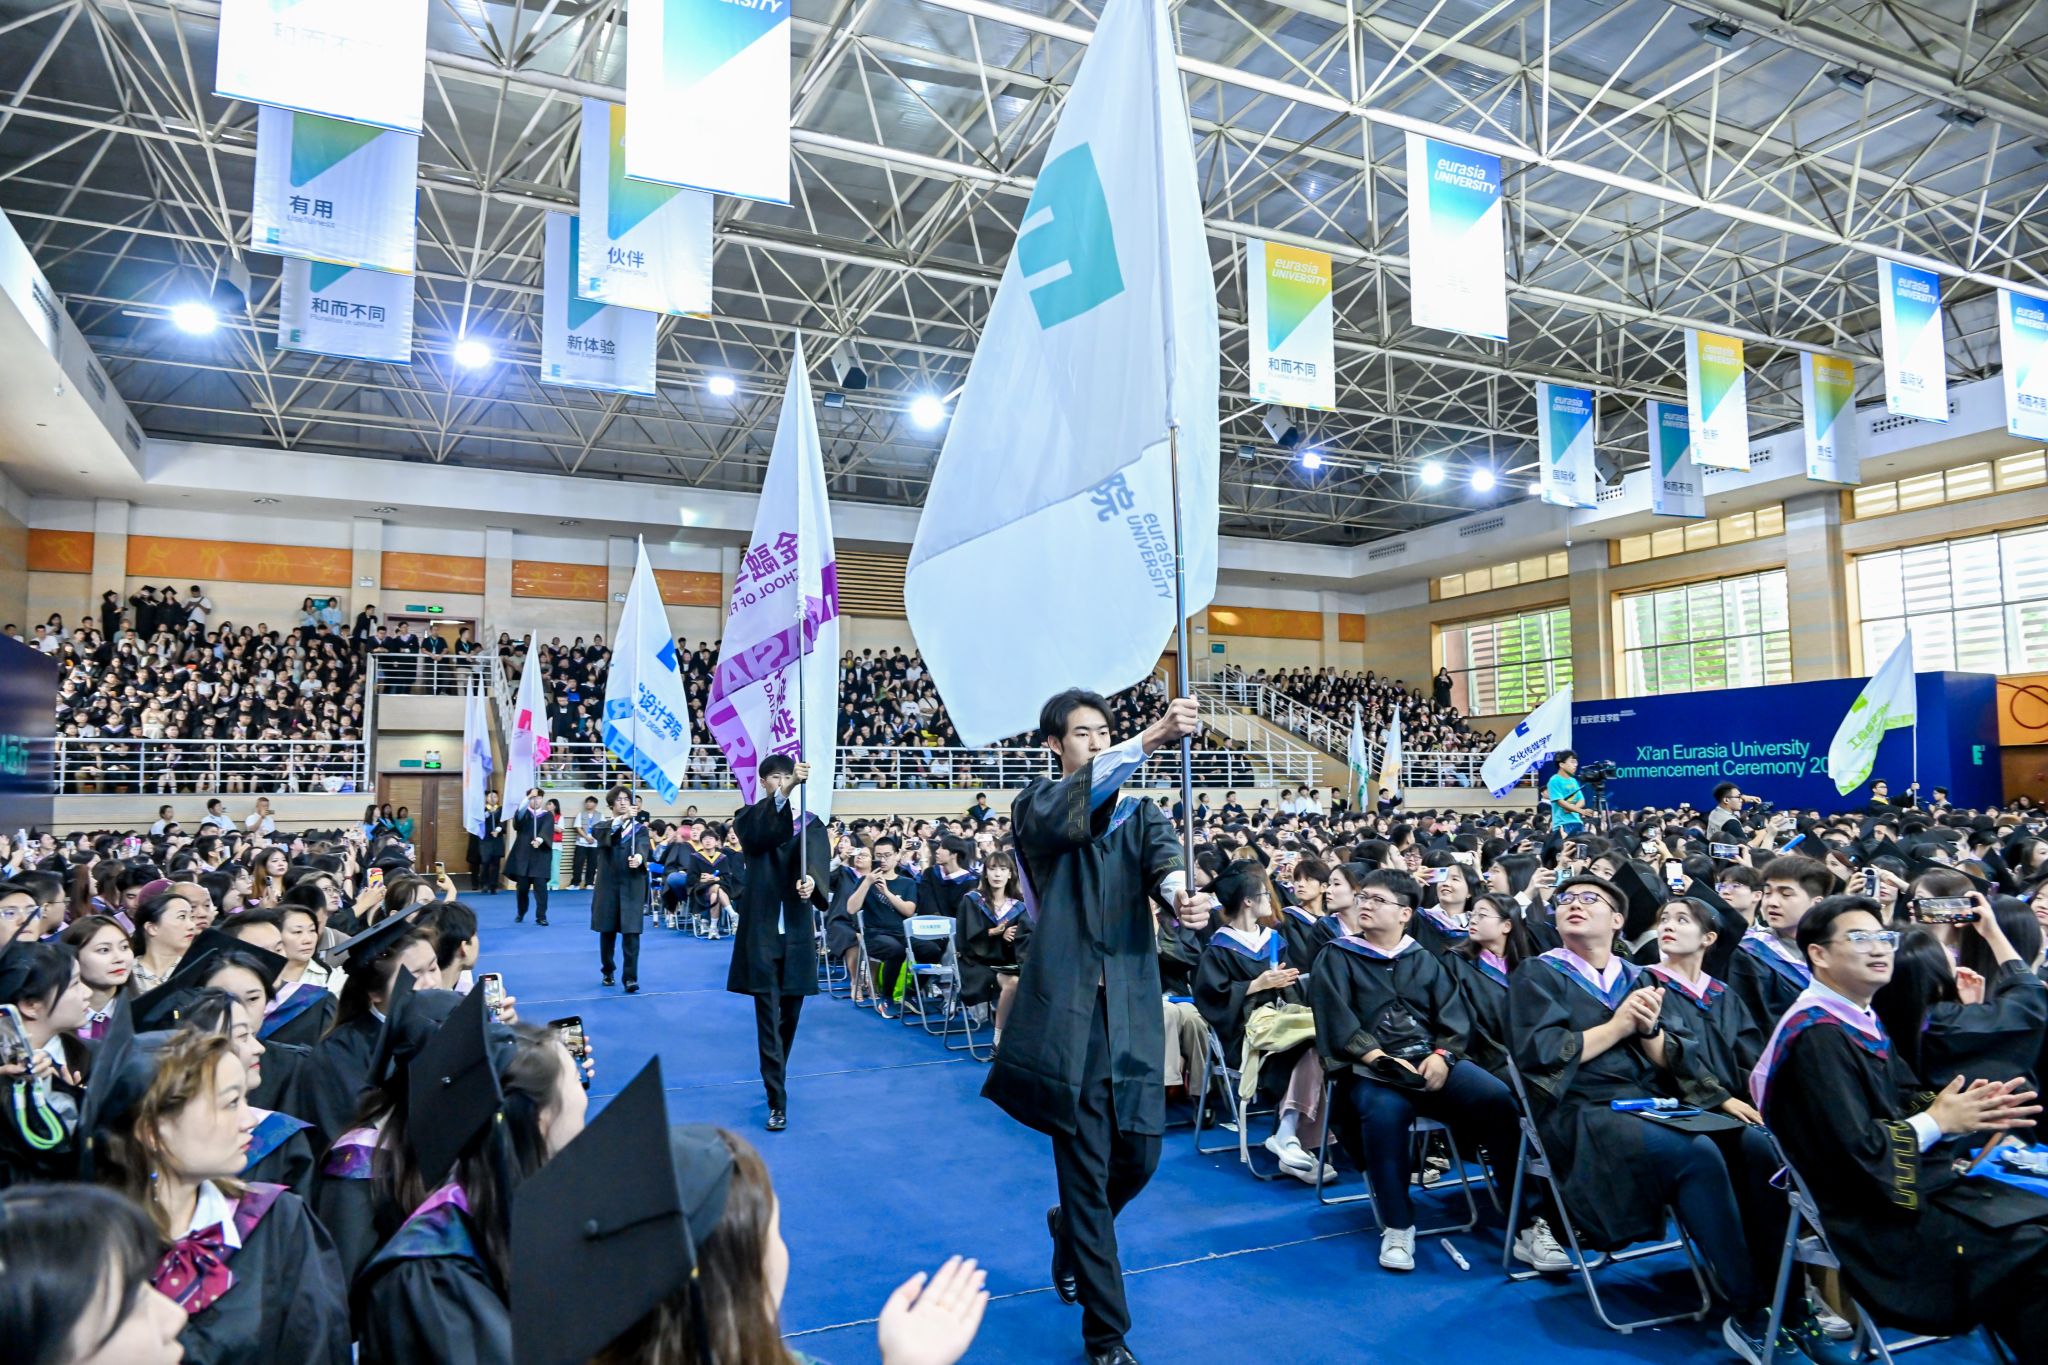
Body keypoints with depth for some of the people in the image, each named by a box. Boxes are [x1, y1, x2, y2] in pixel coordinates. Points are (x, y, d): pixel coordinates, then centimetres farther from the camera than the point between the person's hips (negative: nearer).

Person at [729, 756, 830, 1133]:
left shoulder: (810, 823, 7)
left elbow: (816, 856, -15)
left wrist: (809, 879, -39)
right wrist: (786, 792, -40)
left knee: (790, 1013, 13)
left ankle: (775, 1082, 34)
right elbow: (764, 834, -24)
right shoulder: (749, 818, 2)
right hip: (762, 931, -2)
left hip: (796, 931, 3)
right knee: (768, 1015, -6)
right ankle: (777, 1101, -4)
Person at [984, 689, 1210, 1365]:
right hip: (1067, 1010, -4)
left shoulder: (1138, 813, 13)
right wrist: (1148, 740, -37)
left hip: (1132, 1011, 4)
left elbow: (1163, 854, -9)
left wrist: (1180, 892, -34)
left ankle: (1070, 1229, 42)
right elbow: (1069, 813, -22)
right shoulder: (1036, 806, 2)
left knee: (1139, 1157, 9)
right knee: (1087, 1170, -1)